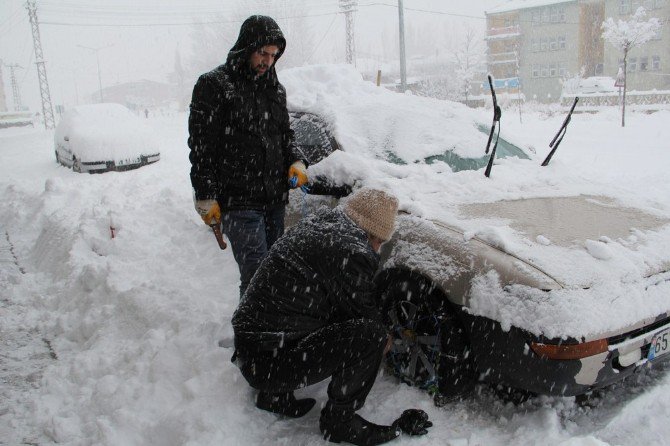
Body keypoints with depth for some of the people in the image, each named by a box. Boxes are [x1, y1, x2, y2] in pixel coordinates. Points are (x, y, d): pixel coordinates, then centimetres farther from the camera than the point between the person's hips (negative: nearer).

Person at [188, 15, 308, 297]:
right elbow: (201, 147, -7)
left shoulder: (275, 88, 16)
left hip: (274, 200, 7)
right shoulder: (213, 85, -5)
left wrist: (297, 162, 3)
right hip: (238, 203, -7)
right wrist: (206, 198, -11)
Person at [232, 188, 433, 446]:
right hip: (268, 364, -10)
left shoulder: (317, 224, 8)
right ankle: (339, 419, 3)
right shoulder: (350, 251, -19)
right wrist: (384, 338, 15)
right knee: (369, 334, -17)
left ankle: (274, 394, 24)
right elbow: (363, 314, -6)